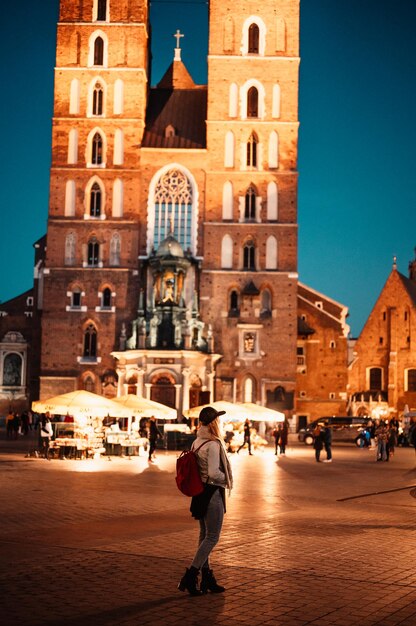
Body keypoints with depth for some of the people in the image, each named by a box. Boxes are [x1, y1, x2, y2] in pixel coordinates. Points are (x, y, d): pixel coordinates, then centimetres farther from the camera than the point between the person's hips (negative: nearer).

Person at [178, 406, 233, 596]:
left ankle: (206, 578, 24)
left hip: (200, 492, 9)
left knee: (205, 536, 15)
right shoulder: (213, 444, -20)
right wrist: (227, 479, -8)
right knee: (212, 537, 0)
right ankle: (190, 577, -1)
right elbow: (214, 473, -26)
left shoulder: (197, 442, 7)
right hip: (212, 493, -9)